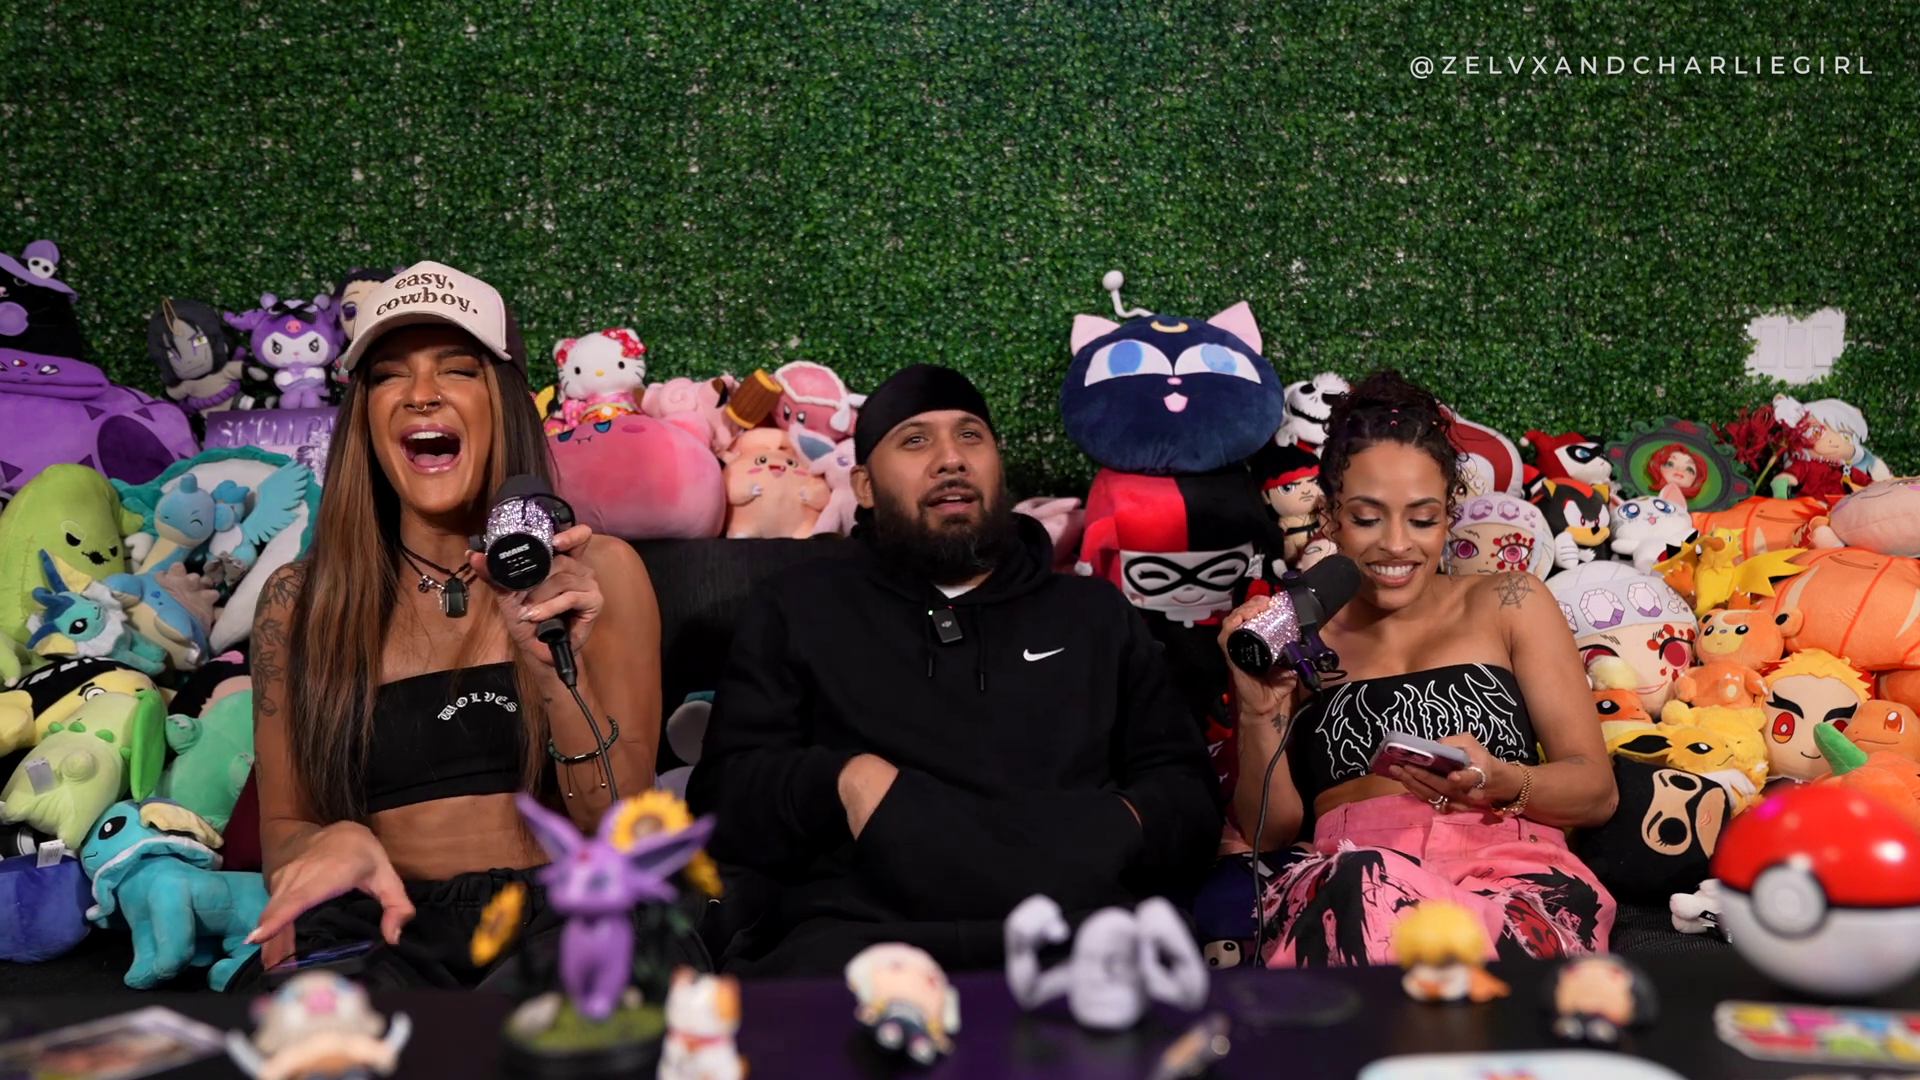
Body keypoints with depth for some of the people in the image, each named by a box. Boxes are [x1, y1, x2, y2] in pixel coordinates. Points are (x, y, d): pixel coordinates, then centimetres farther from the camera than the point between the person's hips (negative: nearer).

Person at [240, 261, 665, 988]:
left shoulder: (597, 573, 5)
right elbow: (282, 828, 15)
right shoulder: (298, 601, 9)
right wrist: (333, 843, -10)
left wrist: (555, 666, -16)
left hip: (558, 911, 0)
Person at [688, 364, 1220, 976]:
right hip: (863, 930, 0)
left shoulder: (1096, 613, 25)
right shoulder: (800, 609, 19)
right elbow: (722, 799, 12)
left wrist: (1109, 829, -3)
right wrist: (843, 777, -7)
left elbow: (1187, 797, 20)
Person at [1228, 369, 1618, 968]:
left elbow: (1598, 791, 10)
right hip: (1344, 885, 1)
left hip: (1512, 875, 0)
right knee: (1370, 882, -39)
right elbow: (1270, 829, 16)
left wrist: (1498, 781, -12)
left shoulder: (1507, 604, 18)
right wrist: (1260, 715, -3)